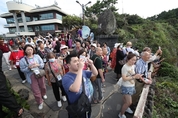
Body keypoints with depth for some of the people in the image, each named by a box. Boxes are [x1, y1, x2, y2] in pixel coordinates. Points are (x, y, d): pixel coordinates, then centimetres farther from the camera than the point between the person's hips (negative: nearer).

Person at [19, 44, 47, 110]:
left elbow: (42, 64, -1)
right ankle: (40, 102, 28)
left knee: (42, 86, 21)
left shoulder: (37, 56, -4)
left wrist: (38, 65, -20)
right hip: (31, 76, -1)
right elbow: (22, 69, -6)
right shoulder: (22, 60, -8)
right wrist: (29, 67, -23)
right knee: (36, 91, 7)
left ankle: (43, 94, 54)